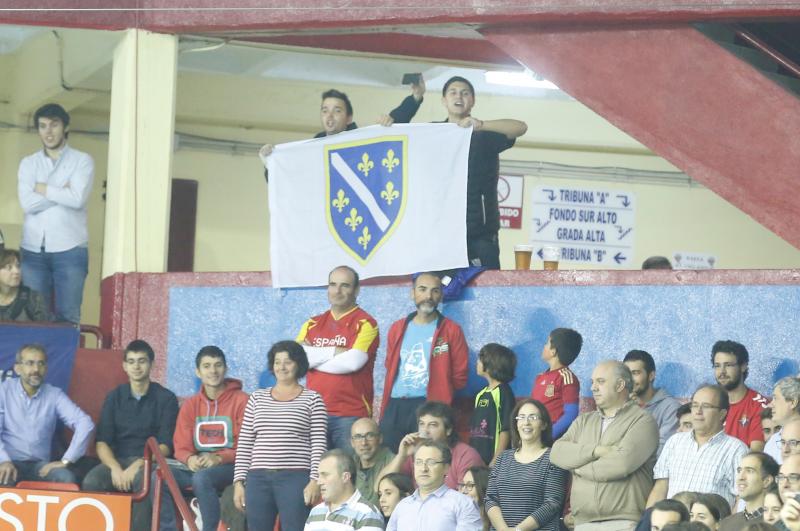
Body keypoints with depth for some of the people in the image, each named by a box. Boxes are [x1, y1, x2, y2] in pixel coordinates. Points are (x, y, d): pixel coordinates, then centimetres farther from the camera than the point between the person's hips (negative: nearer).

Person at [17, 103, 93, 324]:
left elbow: (78, 199, -12)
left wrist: (43, 189, -2)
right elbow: (27, 203, -5)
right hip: (33, 250, 2)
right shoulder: (28, 163, 11)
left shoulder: (82, 160, 4)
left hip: (70, 250, -2)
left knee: (67, 317, -4)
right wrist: (63, 191, -7)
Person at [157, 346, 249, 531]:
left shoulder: (241, 401, -2)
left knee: (202, 478, -37)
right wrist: (190, 459, -16)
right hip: (196, 465, 5)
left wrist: (218, 458, -22)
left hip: (229, 467, -5)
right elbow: (181, 446, 8)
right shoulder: (190, 405, 13)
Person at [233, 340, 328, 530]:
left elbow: (319, 444, 1)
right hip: (258, 479, 3)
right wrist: (238, 482, 6)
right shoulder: (257, 398, 14)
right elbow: (244, 443, 12)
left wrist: (315, 480, -10)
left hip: (295, 478, -3)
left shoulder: (312, 399, 5)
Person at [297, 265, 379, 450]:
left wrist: (312, 358, -3)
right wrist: (335, 351, -7)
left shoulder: (365, 323, 0)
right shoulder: (313, 324, 15)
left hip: (351, 416, -4)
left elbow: (354, 361, -14)